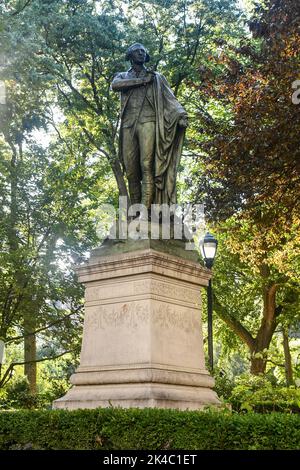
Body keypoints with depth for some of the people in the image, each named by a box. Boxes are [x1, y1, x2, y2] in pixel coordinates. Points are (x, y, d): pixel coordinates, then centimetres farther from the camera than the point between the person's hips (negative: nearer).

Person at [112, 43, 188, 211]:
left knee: (147, 165, -17)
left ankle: (146, 208, -25)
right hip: (128, 124, 2)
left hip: (147, 121, -2)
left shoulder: (156, 77, 20)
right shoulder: (123, 76, 24)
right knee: (131, 169, -4)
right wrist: (141, 80, -3)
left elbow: (169, 97, 4)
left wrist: (181, 114, -14)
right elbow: (115, 85, -1)